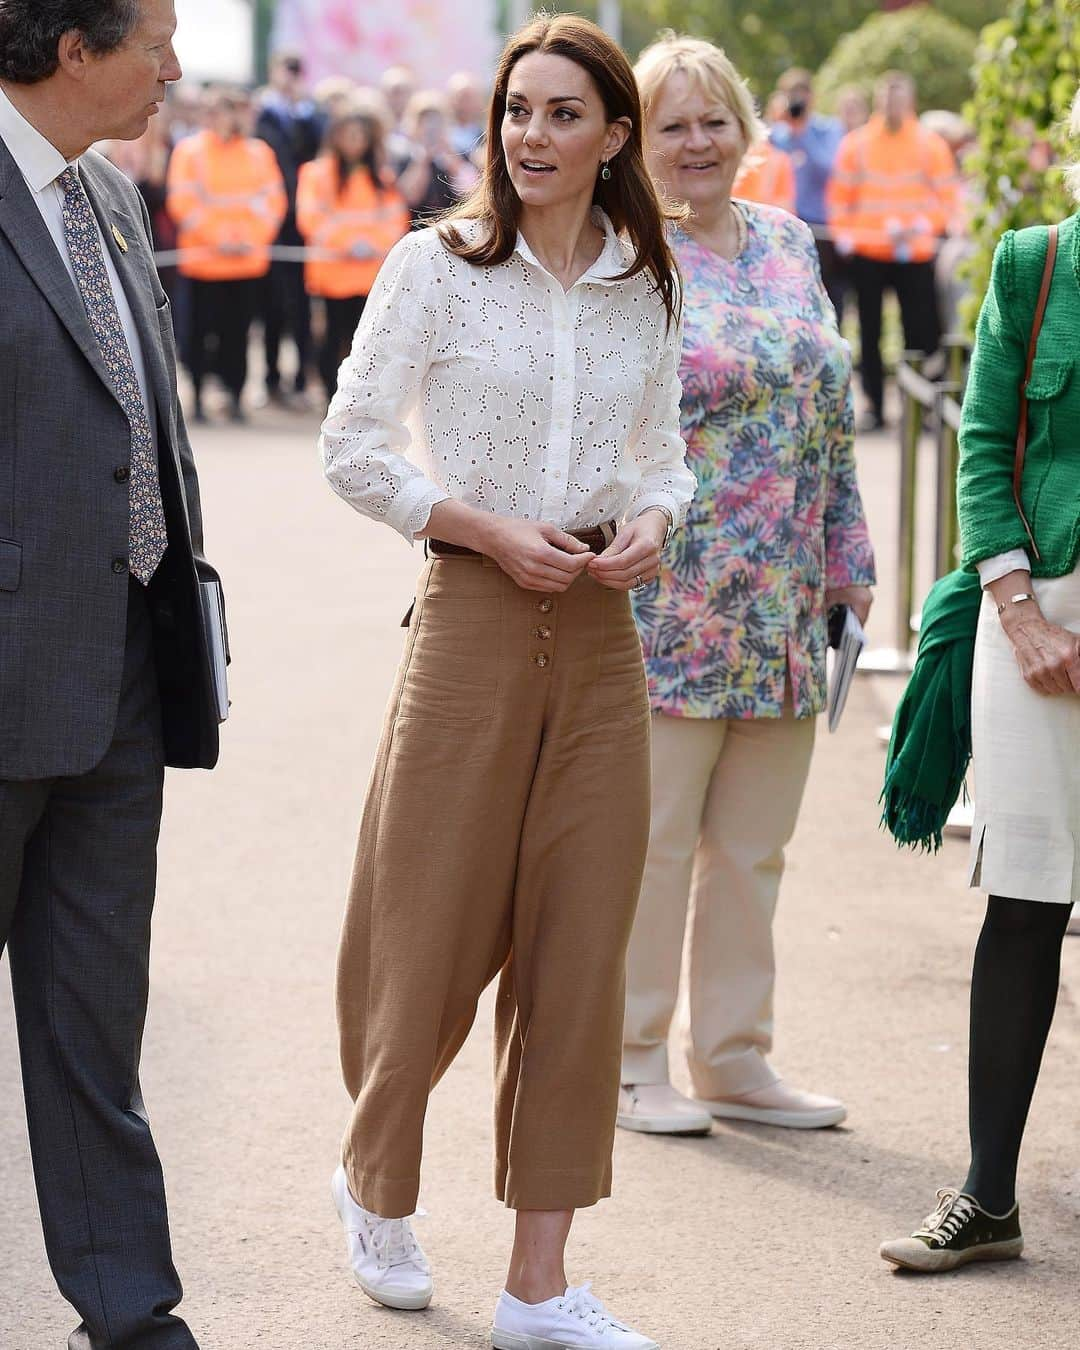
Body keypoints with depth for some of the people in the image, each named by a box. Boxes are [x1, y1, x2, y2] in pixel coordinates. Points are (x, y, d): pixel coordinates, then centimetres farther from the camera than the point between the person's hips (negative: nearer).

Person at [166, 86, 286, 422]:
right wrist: (217, 238, -12)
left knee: (238, 330, 4)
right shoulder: (190, 151, 0)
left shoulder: (259, 152, 9)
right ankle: (197, 396, 7)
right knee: (202, 328, 0)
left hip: (248, 260, 2)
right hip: (203, 258, -2)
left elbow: (274, 199, 7)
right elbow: (182, 201, -6)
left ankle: (236, 395, 10)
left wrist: (252, 237, -7)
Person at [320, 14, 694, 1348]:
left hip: (600, 637, 4)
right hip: (471, 625, -3)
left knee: (578, 952, 3)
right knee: (436, 932, 4)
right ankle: (374, 1177, 34)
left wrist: (649, 523, -4)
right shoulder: (437, 264, -4)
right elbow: (352, 449, -3)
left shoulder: (644, 287, 8)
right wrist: (489, 531, -12)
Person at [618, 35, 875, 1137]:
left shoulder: (789, 242, 12)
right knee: (650, 840, 1)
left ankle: (733, 1058, 21)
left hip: (782, 609, 6)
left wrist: (848, 565, 13)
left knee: (752, 847, 12)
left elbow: (832, 415, 16)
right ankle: (628, 1062, 12)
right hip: (665, 602, -6)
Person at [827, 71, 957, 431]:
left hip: (915, 254, -1)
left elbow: (946, 195, 3)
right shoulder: (856, 144, 3)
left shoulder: (930, 144, 2)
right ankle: (874, 405, 12)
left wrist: (924, 226, -11)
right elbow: (839, 195, 6)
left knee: (920, 331, -3)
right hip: (866, 252, 1)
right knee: (870, 331, 5)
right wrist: (844, 235, -3)